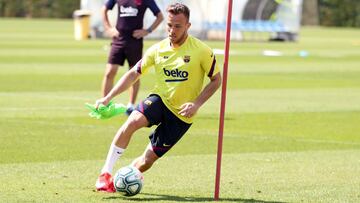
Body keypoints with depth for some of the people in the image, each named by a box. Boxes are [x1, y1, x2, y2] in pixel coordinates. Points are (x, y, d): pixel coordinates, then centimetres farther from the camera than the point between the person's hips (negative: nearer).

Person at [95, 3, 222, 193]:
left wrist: (196, 104, -16)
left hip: (181, 115, -2)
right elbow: (134, 74, 6)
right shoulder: (158, 50, -2)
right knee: (132, 121, -31)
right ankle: (106, 173, -25)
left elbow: (216, 80, -2)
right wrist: (108, 98, -3)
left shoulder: (202, 51, -11)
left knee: (148, 159, -5)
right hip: (160, 100, 2)